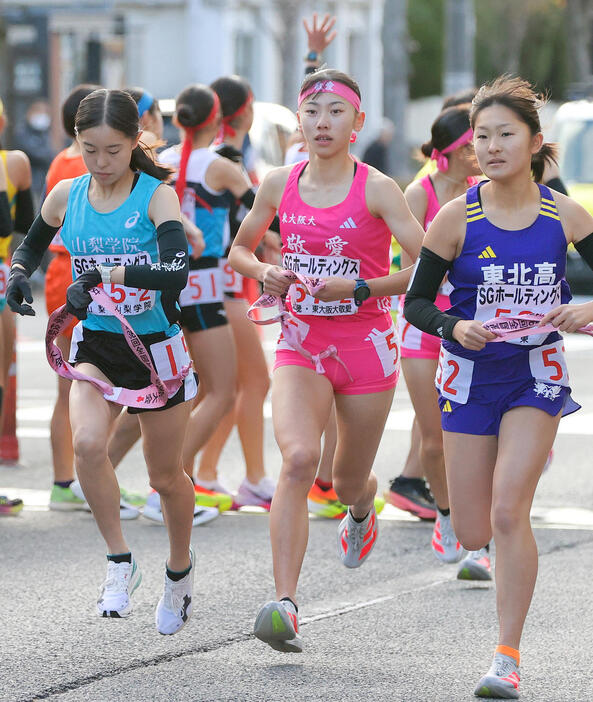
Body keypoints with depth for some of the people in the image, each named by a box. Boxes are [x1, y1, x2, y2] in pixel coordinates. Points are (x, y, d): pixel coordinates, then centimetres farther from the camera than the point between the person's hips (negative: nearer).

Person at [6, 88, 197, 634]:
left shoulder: (156, 196, -13)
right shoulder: (67, 196, -1)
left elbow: (176, 271, -29)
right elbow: (32, 247, 21)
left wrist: (99, 276, -37)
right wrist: (19, 275, -2)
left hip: (156, 347, -2)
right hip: (94, 345, 2)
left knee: (166, 476, 11)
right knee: (87, 442, -27)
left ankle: (180, 569, 39)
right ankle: (120, 564, -13)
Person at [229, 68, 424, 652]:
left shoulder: (376, 190, -8)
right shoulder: (279, 185, 2)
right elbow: (239, 250, 18)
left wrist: (360, 288, -20)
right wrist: (263, 273, -4)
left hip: (366, 346, -1)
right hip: (301, 345, 1)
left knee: (348, 483, 12)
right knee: (298, 457, -24)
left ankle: (361, 508, 54)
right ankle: (285, 605, -30)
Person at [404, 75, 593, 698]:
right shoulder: (456, 218, -8)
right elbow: (416, 300, -2)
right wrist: (455, 328, -21)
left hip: (537, 376, -1)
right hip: (471, 375, 1)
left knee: (508, 511, -17)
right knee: (473, 535, 2)